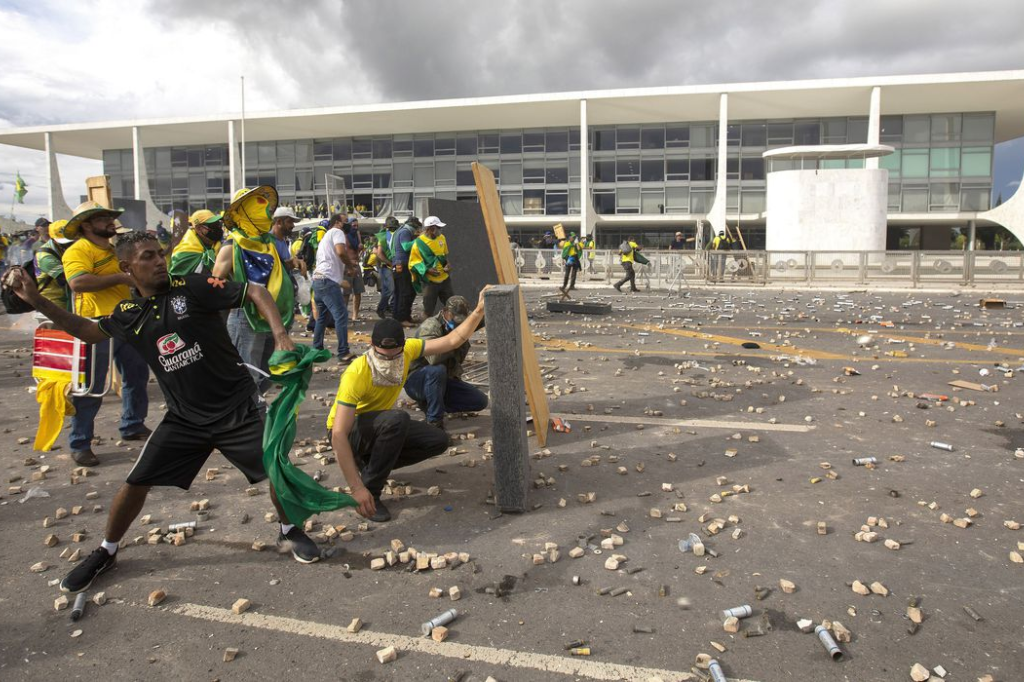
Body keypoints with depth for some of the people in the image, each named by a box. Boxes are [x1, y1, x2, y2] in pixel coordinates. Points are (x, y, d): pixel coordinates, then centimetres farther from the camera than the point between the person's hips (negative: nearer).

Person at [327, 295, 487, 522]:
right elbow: (339, 436, -36)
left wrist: (479, 312, -22)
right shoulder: (356, 375, -35)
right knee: (397, 419, -36)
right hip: (348, 432, -6)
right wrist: (357, 488, -40)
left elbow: (452, 340, -9)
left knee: (438, 441, -8)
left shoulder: (406, 350, -17)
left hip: (383, 427, 7)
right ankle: (371, 492, -20)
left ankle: (371, 463, 7)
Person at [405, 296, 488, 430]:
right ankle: (434, 421, -27)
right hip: (416, 380, -7)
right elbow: (433, 358, -38)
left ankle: (431, 403, 2)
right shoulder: (430, 326, -20)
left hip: (444, 380, 7)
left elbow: (458, 360, 9)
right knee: (437, 370, -41)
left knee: (481, 400, -5)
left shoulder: (455, 328, 3)